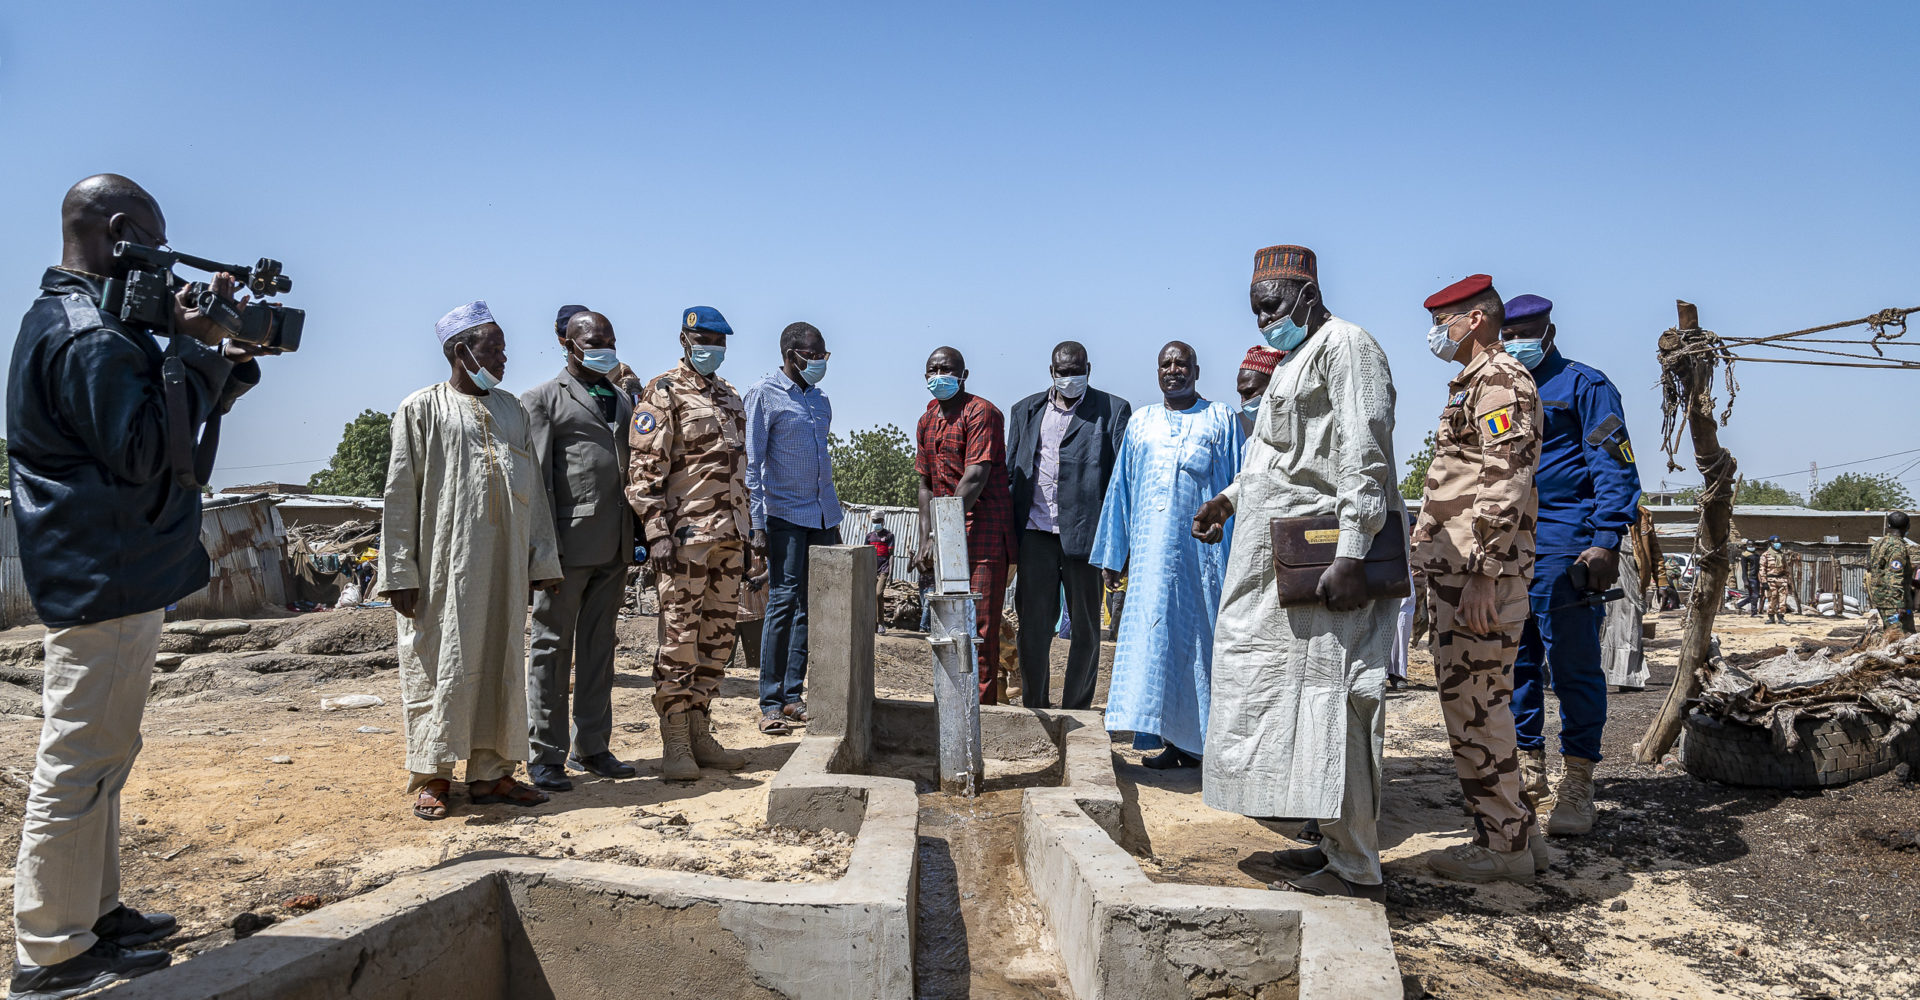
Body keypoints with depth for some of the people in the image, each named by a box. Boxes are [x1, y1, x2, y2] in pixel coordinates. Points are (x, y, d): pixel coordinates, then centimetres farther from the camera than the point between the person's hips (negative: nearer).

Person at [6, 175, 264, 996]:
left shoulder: (67, 320, 17)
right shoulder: (91, 336, -17)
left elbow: (165, 421, 18)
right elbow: (146, 450, -23)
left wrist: (229, 362, 6)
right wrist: (193, 348, -17)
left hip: (104, 578, 11)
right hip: (106, 583, -11)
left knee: (99, 757, 18)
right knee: (81, 761, -3)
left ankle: (93, 913, 29)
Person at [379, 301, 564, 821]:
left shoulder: (513, 410, 15)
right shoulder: (422, 409, 1)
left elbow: (533, 490, 15)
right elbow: (401, 496, -3)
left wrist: (544, 560, 11)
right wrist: (400, 573, -9)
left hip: (505, 563, 5)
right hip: (445, 565, -5)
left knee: (501, 661, 6)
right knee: (442, 662, -1)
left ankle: (491, 773, 14)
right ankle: (433, 777, 10)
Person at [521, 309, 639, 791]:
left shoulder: (622, 401, 18)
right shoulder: (542, 400, -1)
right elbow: (536, 477, -8)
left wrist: (635, 536, 13)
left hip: (613, 549, 6)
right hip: (569, 543, -6)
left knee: (599, 645, 12)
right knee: (552, 647, 1)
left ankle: (591, 746, 21)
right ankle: (545, 755, 9)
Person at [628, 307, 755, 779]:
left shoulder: (729, 397, 20)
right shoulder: (663, 393, -3)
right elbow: (645, 469, -10)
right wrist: (656, 533, -18)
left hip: (728, 539, 7)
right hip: (686, 535, -7)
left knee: (718, 636, 9)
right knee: (679, 637, -5)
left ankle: (700, 732, 19)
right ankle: (675, 745, 2)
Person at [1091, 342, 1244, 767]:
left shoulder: (1222, 419, 8)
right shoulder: (1140, 423, 16)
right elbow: (1120, 489, 16)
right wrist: (1112, 554, 12)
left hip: (1204, 551, -2)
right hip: (1152, 552, 3)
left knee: (1199, 637, -1)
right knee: (1155, 638, -1)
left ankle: (1198, 740, 8)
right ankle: (1170, 739, 5)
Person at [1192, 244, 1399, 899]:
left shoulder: (1345, 344, -7)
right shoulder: (1295, 360, 24)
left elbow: (1365, 457, -18)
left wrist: (1350, 556, -24)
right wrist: (1230, 498, 18)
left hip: (1326, 564, -10)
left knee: (1329, 701, -8)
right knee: (1303, 696, 12)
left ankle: (1354, 869, 0)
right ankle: (1335, 843, 22)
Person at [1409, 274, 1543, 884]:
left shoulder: (1501, 380, -9)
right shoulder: (1474, 384, 23)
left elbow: (1504, 487, -20)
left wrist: (1483, 576, -24)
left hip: (1478, 575, -11)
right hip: (1455, 570, 11)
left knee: (1474, 707, -5)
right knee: (1474, 702, 15)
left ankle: (1503, 846, 4)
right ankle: (1514, 830, 24)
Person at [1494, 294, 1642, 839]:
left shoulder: (1583, 384, 2)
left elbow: (1615, 465, -6)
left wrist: (1607, 540, -17)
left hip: (1562, 548, -6)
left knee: (1573, 665, -3)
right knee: (1516, 661, 8)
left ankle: (1576, 786, 4)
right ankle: (1528, 776, 18)